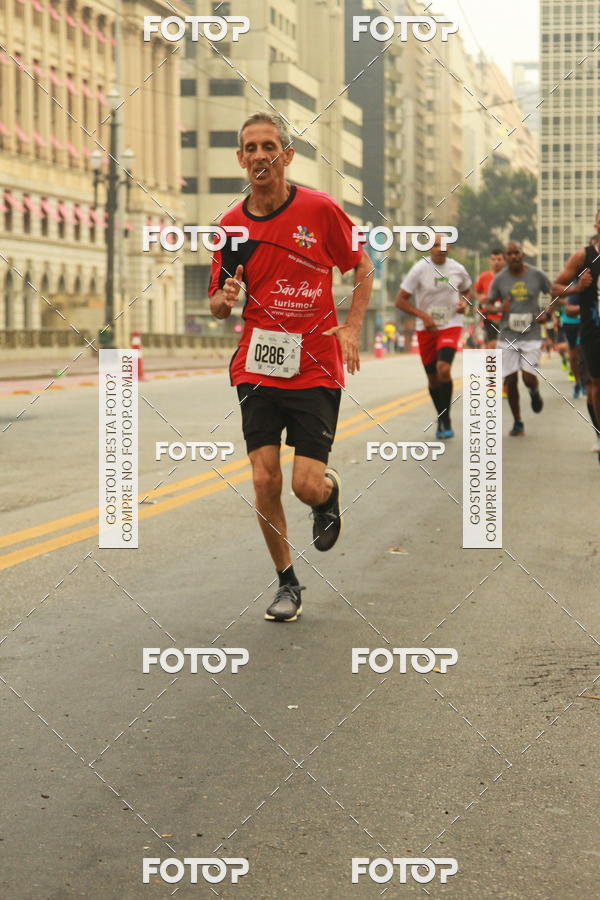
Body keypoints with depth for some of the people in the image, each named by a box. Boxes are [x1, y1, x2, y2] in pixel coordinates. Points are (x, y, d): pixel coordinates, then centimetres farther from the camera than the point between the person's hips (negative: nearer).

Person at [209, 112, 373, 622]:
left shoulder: (320, 210, -4)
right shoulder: (232, 225, 3)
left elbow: (363, 268, 8)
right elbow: (218, 306, 12)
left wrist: (351, 328, -4)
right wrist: (225, 299, -13)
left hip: (316, 369, -2)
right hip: (258, 368, 2)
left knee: (307, 485, -9)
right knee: (265, 479, -5)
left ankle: (329, 490, 31)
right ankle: (288, 583, 14)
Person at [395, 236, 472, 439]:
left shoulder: (458, 269, 0)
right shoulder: (420, 269, -8)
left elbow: (467, 291, 21)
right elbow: (400, 300, -6)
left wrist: (464, 302, -2)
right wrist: (423, 316, -16)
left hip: (451, 326, -1)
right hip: (426, 329, 1)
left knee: (443, 368, -23)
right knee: (432, 378, 8)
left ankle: (445, 421, -12)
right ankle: (441, 419, 29)